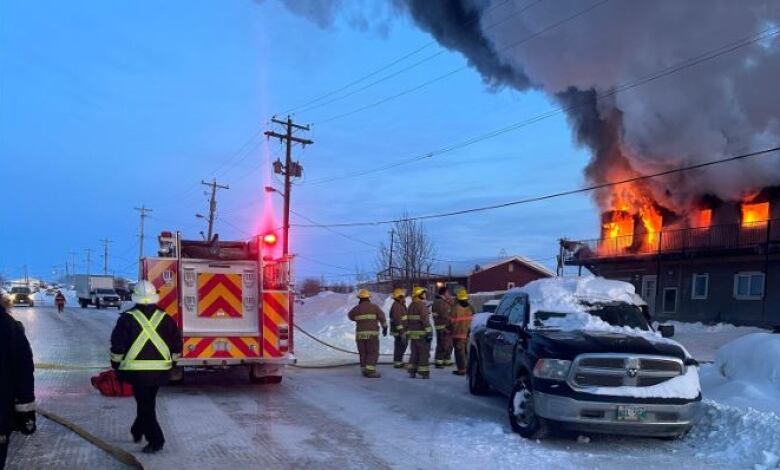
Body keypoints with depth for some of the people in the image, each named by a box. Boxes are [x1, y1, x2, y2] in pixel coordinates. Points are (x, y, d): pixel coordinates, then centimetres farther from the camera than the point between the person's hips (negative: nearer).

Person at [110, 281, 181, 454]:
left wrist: (116, 365, 10)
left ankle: (156, 440, -1)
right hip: (160, 370, 3)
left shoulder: (127, 318, -6)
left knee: (145, 404, 4)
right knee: (147, 401, 22)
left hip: (136, 370, -3)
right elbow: (176, 346, 7)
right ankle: (137, 431, 37)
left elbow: (117, 347, -5)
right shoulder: (165, 319, 3)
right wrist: (170, 361, 21)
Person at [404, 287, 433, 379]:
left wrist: (407, 332, 23)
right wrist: (429, 333, -21)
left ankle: (412, 372, 14)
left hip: (412, 334, 8)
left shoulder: (411, 306, 13)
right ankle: (424, 373, 1)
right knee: (424, 353, -1)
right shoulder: (422, 305, -14)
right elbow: (425, 320, -21)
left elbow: (407, 320, 17)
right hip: (422, 334, -8)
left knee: (414, 353, 14)